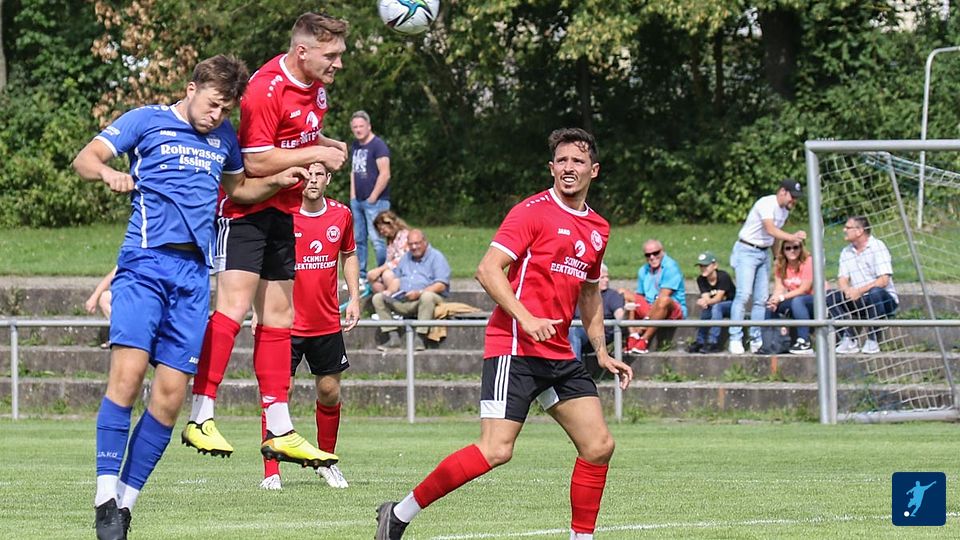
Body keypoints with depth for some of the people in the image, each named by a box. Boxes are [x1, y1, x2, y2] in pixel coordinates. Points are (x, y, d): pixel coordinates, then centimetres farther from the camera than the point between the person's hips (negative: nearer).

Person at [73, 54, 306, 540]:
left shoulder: (224, 136, 20)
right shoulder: (147, 121, 5)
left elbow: (236, 187, 36)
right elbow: (85, 158, -2)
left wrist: (277, 182, 17)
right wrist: (108, 173, -25)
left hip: (194, 273, 5)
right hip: (146, 263, -5)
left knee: (170, 395, -3)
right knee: (127, 373, -20)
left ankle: (126, 501, 4)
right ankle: (105, 497, -18)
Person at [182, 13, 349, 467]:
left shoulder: (316, 86, 7)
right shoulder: (265, 89, -21)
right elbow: (256, 161, -24)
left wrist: (326, 144, 6)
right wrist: (315, 154, -17)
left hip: (282, 211, 9)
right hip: (245, 208, -9)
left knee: (278, 317, 9)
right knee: (233, 306, -18)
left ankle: (279, 431, 12)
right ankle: (200, 418, -17)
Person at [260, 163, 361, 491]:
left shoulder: (341, 215, 1)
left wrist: (354, 298, 9)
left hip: (327, 323, 4)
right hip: (287, 324, -4)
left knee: (330, 391, 9)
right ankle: (271, 473, -2)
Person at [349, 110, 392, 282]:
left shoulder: (378, 145, -8)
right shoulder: (354, 146, 16)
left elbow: (385, 174, -14)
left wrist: (373, 197, -13)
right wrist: (353, 195, 13)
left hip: (375, 201, -8)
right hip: (357, 201, 8)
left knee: (377, 239, -12)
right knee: (358, 239, 9)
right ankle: (360, 276, 14)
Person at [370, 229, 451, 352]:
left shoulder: (436, 257, -1)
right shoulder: (406, 258, 21)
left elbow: (441, 285, -12)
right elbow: (397, 278, 22)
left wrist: (419, 293, -23)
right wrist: (390, 291, -1)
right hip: (402, 300, 6)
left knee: (427, 297, -41)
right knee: (378, 298, -10)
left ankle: (420, 338, -37)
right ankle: (393, 338, -17)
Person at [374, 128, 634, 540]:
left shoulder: (598, 228, 16)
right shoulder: (534, 212, -7)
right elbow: (488, 269, -15)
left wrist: (601, 351, 23)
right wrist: (526, 318, -24)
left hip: (560, 356, 8)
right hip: (514, 347, -8)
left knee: (599, 445, 1)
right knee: (496, 450, -17)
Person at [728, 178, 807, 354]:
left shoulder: (785, 210, 9)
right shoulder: (767, 204, -18)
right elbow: (770, 230, -31)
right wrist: (792, 237, -43)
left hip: (764, 253, 8)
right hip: (747, 250, -8)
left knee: (762, 299, 4)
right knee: (744, 294, -16)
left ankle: (756, 340, 7)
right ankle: (735, 339, -15)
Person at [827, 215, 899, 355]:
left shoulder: (877, 247, -10)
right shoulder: (846, 252, 11)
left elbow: (883, 280, -19)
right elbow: (842, 280, 4)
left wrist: (860, 291, -29)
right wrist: (848, 290, -21)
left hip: (885, 299, -6)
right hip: (859, 302, 6)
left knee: (875, 292, -39)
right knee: (831, 297, -14)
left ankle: (873, 341, -27)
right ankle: (849, 340, -17)